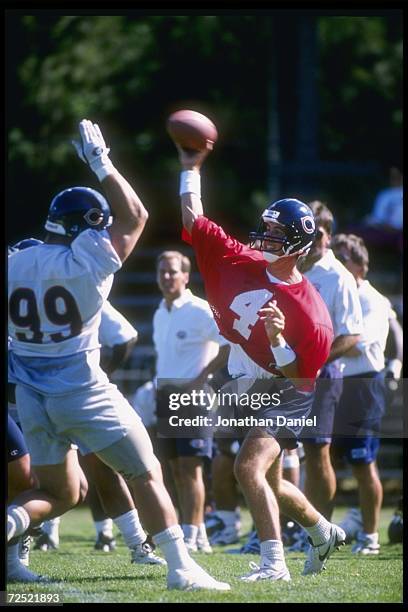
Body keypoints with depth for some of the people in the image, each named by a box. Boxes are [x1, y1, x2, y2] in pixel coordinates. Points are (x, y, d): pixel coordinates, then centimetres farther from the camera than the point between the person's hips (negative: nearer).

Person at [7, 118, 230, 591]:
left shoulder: (13, 265, 2)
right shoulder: (85, 265, -11)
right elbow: (134, 216, 0)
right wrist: (101, 164, 7)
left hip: (30, 395, 5)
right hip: (82, 389, -5)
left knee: (59, 492, 17)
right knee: (145, 476, 8)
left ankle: (8, 523, -12)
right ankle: (181, 567, 6)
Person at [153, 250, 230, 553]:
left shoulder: (199, 311, -10)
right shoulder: (160, 315, 15)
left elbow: (231, 345, -14)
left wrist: (202, 378, -15)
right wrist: (159, 385, 15)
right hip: (166, 394, 8)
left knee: (190, 467, -11)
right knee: (177, 468, 8)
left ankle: (191, 536, -12)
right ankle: (198, 535, 14)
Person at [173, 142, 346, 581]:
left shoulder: (309, 311, -24)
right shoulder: (243, 263, -8)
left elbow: (302, 377, -20)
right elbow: (194, 220, -2)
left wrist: (277, 339, -35)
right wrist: (190, 169, -2)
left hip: (284, 395, -7)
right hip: (249, 391, 8)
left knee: (249, 467, -26)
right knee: (269, 484, 20)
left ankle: (273, 563, -23)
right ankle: (324, 532, 46)